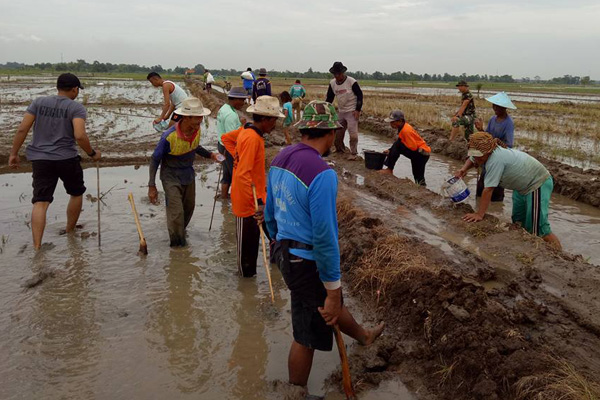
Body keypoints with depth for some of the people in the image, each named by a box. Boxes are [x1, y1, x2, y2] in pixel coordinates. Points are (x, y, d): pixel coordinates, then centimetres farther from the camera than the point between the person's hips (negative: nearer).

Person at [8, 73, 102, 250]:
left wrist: (13, 154, 7)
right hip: (67, 159, -3)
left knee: (40, 202, 0)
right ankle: (69, 232, 35)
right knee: (76, 193, 22)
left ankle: (36, 247, -8)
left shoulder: (38, 102, 6)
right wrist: (92, 154, -6)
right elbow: (80, 136, -21)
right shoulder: (76, 108, -6)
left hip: (40, 159, 3)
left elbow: (22, 129, 0)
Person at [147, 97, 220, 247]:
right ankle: (177, 245, 15)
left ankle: (180, 233, 45)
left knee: (189, 208, 17)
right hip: (171, 177, -6)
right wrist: (152, 186, -15)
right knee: (176, 212, -6)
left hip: (188, 175, 6)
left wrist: (210, 155, -5)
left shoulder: (197, 130, -12)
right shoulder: (169, 137, -29)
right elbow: (155, 160, -17)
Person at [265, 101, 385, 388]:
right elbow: (324, 237, -25)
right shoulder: (322, 174, -26)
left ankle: (364, 336, 57)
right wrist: (333, 287, -16)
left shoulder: (281, 159, 1)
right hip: (307, 262, -9)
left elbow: (270, 213, 11)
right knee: (307, 336, 12)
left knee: (331, 301, 31)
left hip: (285, 252, 9)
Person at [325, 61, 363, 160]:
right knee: (337, 132, 9)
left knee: (353, 133, -11)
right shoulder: (332, 83, 2)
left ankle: (354, 154, -2)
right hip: (340, 111, 6)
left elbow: (360, 95, -8)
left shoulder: (351, 82, -14)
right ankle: (340, 149, 29)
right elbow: (329, 98, 11)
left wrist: (358, 110, -13)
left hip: (352, 111, -6)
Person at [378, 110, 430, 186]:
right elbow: (403, 143, 16)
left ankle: (389, 170, -18)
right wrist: (391, 150, 3)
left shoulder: (406, 130, -24)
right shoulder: (403, 127, 6)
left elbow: (413, 147, -24)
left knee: (397, 145, -22)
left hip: (421, 154, -10)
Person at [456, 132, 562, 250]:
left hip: (538, 183, -10)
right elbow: (472, 159, 17)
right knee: (518, 222, 18)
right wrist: (464, 169, -5)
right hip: (522, 186, 10)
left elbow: (488, 189, -33)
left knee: (537, 230, -14)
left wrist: (479, 214, -29)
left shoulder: (496, 159, -34)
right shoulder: (485, 153, -6)